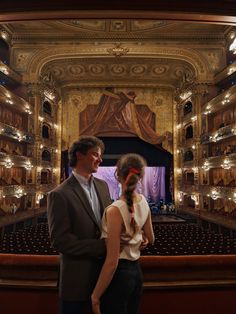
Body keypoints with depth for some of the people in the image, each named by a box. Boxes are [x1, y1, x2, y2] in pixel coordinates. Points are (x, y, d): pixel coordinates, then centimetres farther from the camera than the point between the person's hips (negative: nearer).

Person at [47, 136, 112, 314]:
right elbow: (60, 241, -19)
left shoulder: (102, 185, 3)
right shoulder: (60, 195, -17)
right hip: (79, 278, -5)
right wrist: (101, 246, -22)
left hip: (105, 272, 6)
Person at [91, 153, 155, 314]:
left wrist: (95, 296, -10)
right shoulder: (144, 202, -4)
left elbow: (112, 261, -21)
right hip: (136, 270, 7)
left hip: (118, 274, -7)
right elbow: (150, 239, 9)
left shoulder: (115, 210, -25)